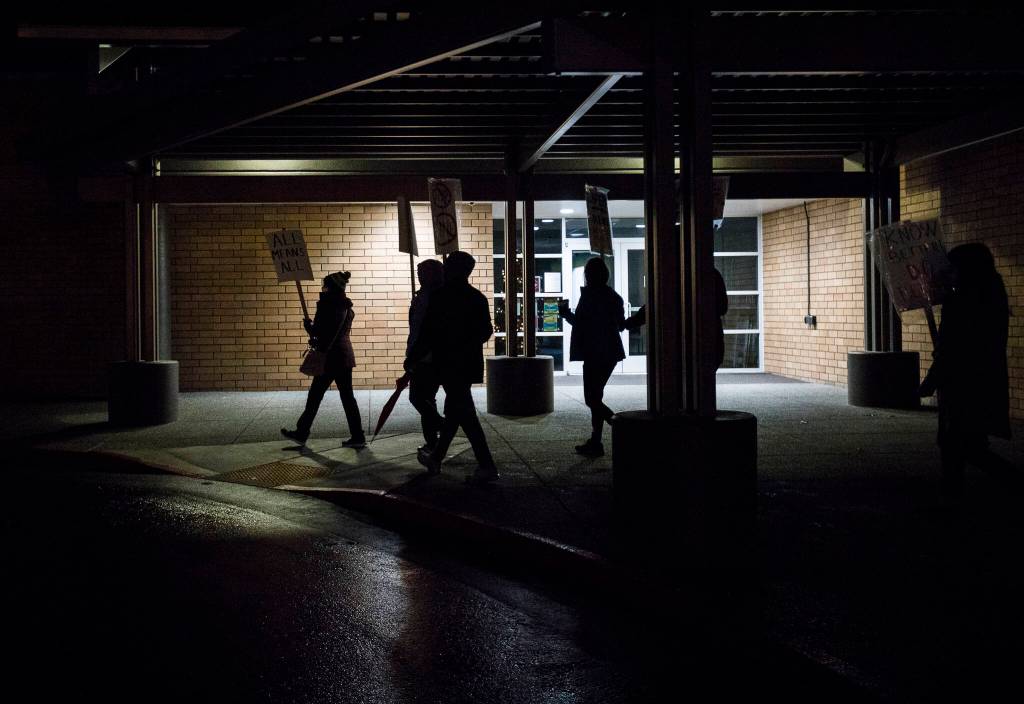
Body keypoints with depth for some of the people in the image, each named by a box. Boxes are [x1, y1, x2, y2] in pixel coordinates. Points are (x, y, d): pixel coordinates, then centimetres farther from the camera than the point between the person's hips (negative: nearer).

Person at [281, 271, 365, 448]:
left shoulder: (328, 305, -14)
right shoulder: (347, 307, 12)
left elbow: (319, 332, -17)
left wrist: (308, 325, 0)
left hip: (330, 358, -8)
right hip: (345, 356, 8)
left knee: (315, 396, 3)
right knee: (347, 396, 8)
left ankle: (301, 433, 14)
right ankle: (358, 437, 6)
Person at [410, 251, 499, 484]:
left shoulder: (440, 297, -11)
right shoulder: (478, 298, 5)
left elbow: (428, 333, -11)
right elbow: (486, 332, 10)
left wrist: (413, 357, 0)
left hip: (449, 366, -7)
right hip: (470, 363, 7)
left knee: (464, 413, -6)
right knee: (453, 410, 17)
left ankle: (486, 466, -10)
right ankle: (436, 458, 32)